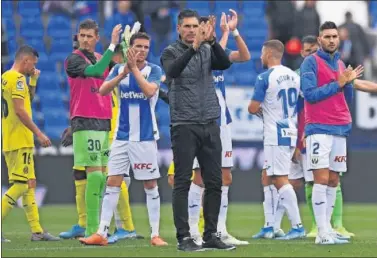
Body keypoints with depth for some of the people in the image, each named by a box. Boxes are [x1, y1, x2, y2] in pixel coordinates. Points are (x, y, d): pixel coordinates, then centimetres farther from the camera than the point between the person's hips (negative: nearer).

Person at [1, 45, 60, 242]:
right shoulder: (17, 78, -12)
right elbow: (20, 110, -20)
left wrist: (33, 80, 18)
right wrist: (39, 133, -17)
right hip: (20, 141, -10)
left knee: (29, 184, 10)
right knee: (21, 185, -10)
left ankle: (36, 230, 11)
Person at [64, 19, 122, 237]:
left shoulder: (102, 58, 17)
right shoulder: (74, 59, -5)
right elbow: (96, 71, -23)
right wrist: (112, 45, -26)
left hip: (105, 122, 7)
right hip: (85, 123, -7)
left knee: (104, 175, 6)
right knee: (95, 174, -12)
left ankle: (100, 225, 11)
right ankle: (92, 229, -10)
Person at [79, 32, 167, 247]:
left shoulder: (154, 70, -3)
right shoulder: (119, 69, 6)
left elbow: (149, 90, -21)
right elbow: (103, 90, -9)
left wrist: (134, 68, -19)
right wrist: (124, 72, -20)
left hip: (145, 137, -3)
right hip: (122, 136, 3)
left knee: (151, 185, 0)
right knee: (112, 183, 1)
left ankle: (155, 235, 5)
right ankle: (102, 234, 2)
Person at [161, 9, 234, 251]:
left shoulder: (208, 50, 10)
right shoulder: (171, 52, -1)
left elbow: (225, 63, -10)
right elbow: (172, 71, -23)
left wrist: (212, 40, -25)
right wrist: (194, 47, -35)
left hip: (210, 124, 4)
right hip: (184, 125, -4)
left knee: (214, 182, 5)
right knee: (183, 183, -4)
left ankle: (211, 235, 12)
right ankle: (184, 237, -2)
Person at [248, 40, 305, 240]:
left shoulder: (265, 77, -11)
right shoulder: (293, 76, 12)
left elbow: (253, 108, -12)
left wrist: (257, 108, 12)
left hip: (275, 135, -8)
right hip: (291, 132, 8)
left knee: (280, 180, -8)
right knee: (267, 177, 16)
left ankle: (297, 227, -13)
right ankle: (269, 227, 15)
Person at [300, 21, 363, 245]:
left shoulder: (340, 64, 16)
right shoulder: (311, 62, -4)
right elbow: (310, 94, -14)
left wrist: (348, 82, 0)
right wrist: (338, 83, -13)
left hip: (340, 128, 7)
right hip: (319, 128, -7)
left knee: (333, 180, 7)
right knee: (322, 178, -11)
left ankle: (327, 227, 10)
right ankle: (323, 233, -14)